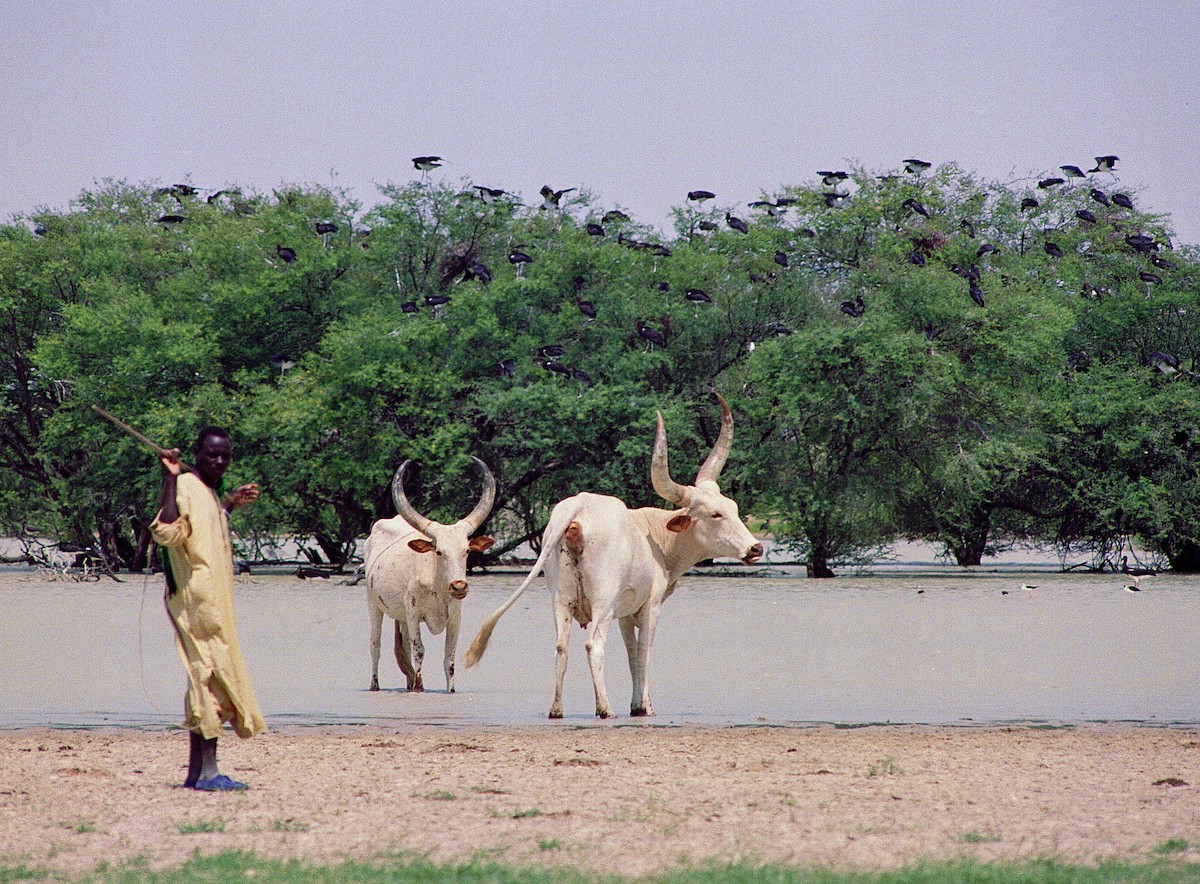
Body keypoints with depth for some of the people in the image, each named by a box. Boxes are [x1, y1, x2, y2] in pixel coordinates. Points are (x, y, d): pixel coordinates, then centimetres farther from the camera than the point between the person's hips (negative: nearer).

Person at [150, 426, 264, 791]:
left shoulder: (209, 492, 19)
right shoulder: (185, 486, -10)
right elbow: (168, 532, -28)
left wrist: (230, 505, 33)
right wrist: (171, 478, -29)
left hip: (215, 603, 10)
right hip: (196, 599, -10)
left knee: (210, 680, 9)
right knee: (210, 678, -12)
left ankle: (197, 772, 11)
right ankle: (206, 771, -14)